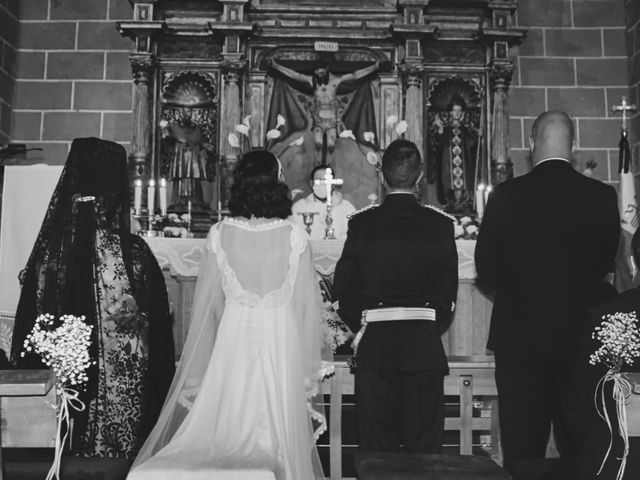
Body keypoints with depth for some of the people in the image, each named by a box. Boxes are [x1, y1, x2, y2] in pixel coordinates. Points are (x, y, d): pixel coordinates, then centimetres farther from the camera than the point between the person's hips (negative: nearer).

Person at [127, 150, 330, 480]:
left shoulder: (221, 234, -5)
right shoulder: (294, 237, -8)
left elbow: (206, 303, 1)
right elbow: (307, 305, -5)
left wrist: (196, 374, 12)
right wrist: (310, 372, 6)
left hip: (233, 341, 1)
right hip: (282, 344, -1)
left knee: (230, 430, 13)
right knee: (280, 432, 10)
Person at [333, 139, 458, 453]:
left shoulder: (361, 224, -3)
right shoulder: (440, 225, -3)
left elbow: (343, 290, 0)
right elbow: (449, 290, 2)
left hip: (374, 345, 0)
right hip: (424, 345, 0)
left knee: (376, 445, 8)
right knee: (424, 445, 10)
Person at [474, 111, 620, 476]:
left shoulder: (508, 194, -10)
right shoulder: (602, 196, -5)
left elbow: (486, 268, -5)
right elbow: (606, 264, 4)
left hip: (519, 335, -2)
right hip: (580, 336, 2)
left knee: (522, 449, 8)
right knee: (581, 445, 16)